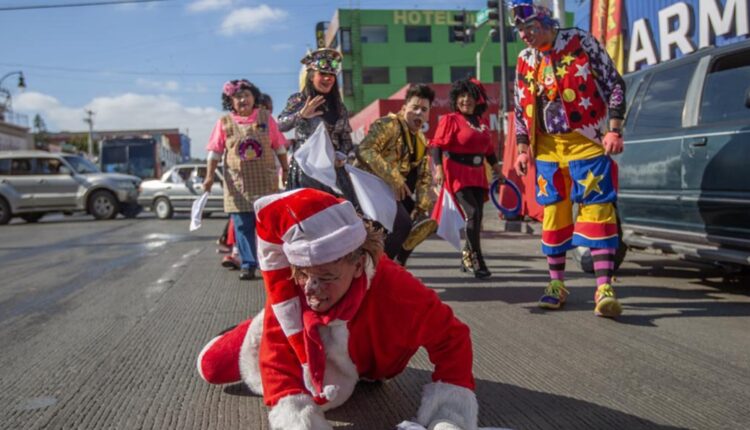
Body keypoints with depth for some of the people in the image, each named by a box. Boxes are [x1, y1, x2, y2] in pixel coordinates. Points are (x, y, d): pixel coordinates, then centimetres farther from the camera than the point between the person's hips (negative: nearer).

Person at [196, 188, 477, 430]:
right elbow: (278, 366, -34)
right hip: (293, 337, 2)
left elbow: (451, 339, -34)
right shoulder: (286, 290, -39)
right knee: (211, 367, 10)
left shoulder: (393, 290, -46)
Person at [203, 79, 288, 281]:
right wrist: (209, 176, -8)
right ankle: (248, 264, 7)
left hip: (266, 182, 0)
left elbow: (280, 148, 8)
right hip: (238, 184, 0)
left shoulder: (266, 118, 3)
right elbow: (215, 152, 2)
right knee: (243, 226, 0)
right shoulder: (224, 122, 3)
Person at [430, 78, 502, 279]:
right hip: (457, 173, -7)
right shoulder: (450, 120, -5)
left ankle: (467, 258, 23)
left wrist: (496, 167, 22)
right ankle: (476, 261, -10)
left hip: (477, 174, 7)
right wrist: (438, 168, -25)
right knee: (472, 213, -17)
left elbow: (489, 149, 22)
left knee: (477, 217, 8)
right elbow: (438, 145, -13)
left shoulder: (483, 122, 14)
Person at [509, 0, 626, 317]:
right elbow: (520, 109, 17)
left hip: (586, 142, -4)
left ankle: (604, 288, -11)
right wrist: (523, 149, 10)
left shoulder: (581, 44, -2)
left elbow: (614, 84, -1)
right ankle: (557, 283, 19)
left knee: (596, 209, -10)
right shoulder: (525, 61, 11)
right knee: (554, 214, 8)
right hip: (547, 148, 5)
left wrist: (614, 130, -9)